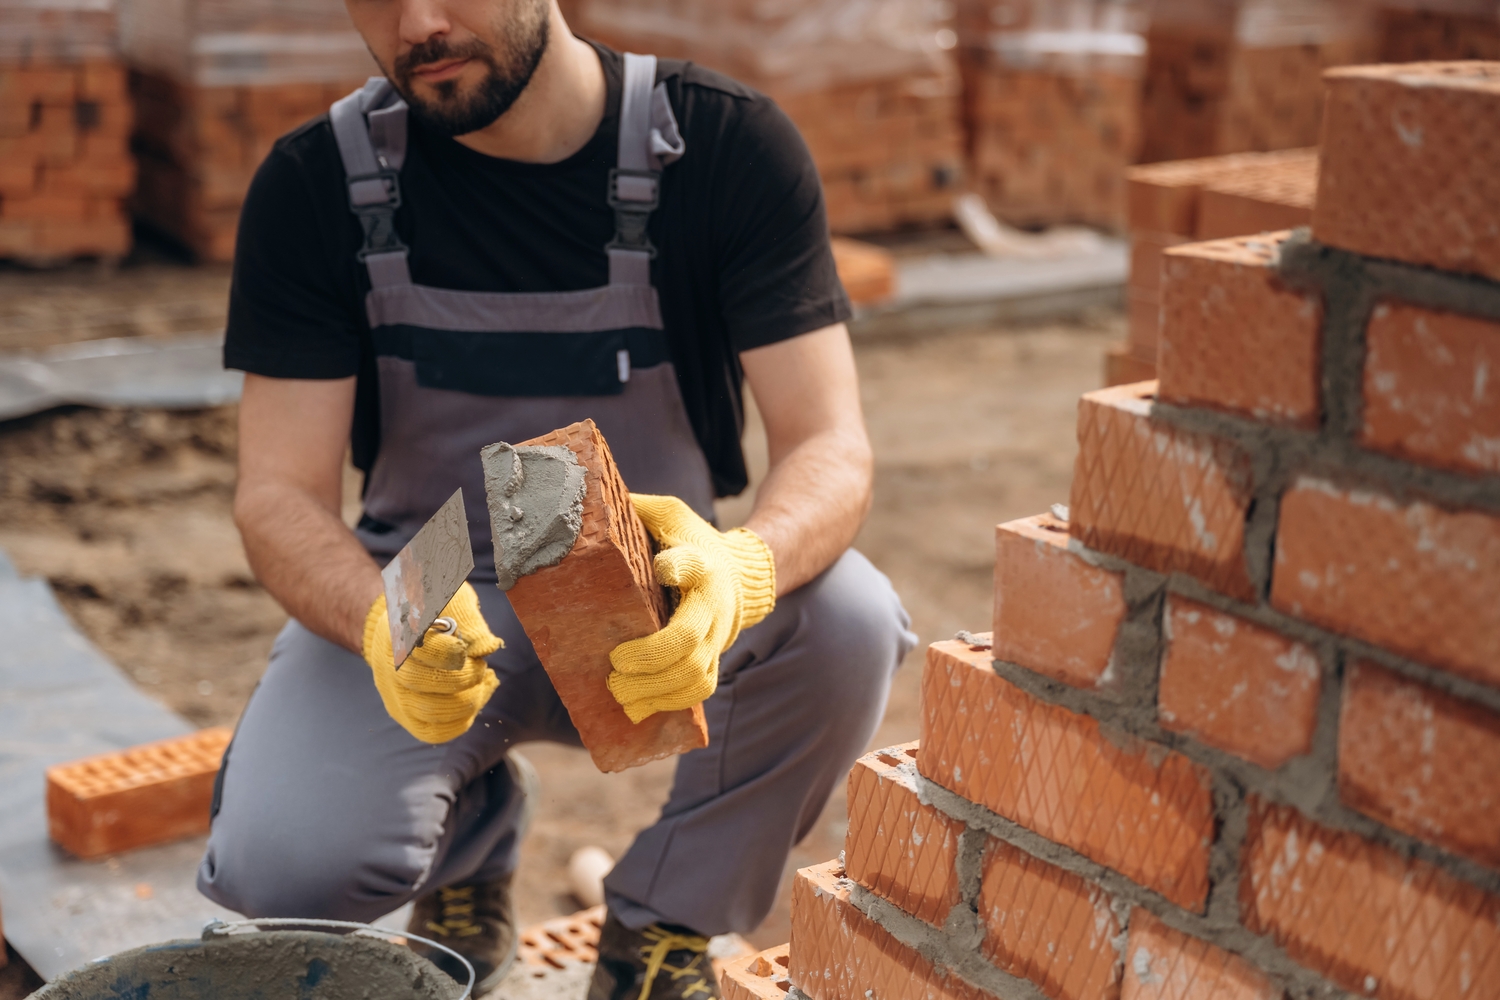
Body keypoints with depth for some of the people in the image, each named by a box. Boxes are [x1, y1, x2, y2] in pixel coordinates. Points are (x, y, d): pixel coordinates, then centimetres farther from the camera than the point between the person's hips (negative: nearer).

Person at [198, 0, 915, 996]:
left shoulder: (726, 143, -14)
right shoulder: (317, 184, -11)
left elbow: (833, 447, -19)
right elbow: (281, 494, -13)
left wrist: (744, 568, -43)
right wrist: (380, 623, -37)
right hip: (430, 606, 1)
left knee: (848, 617, -32)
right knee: (279, 865, -26)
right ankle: (473, 821, 13)